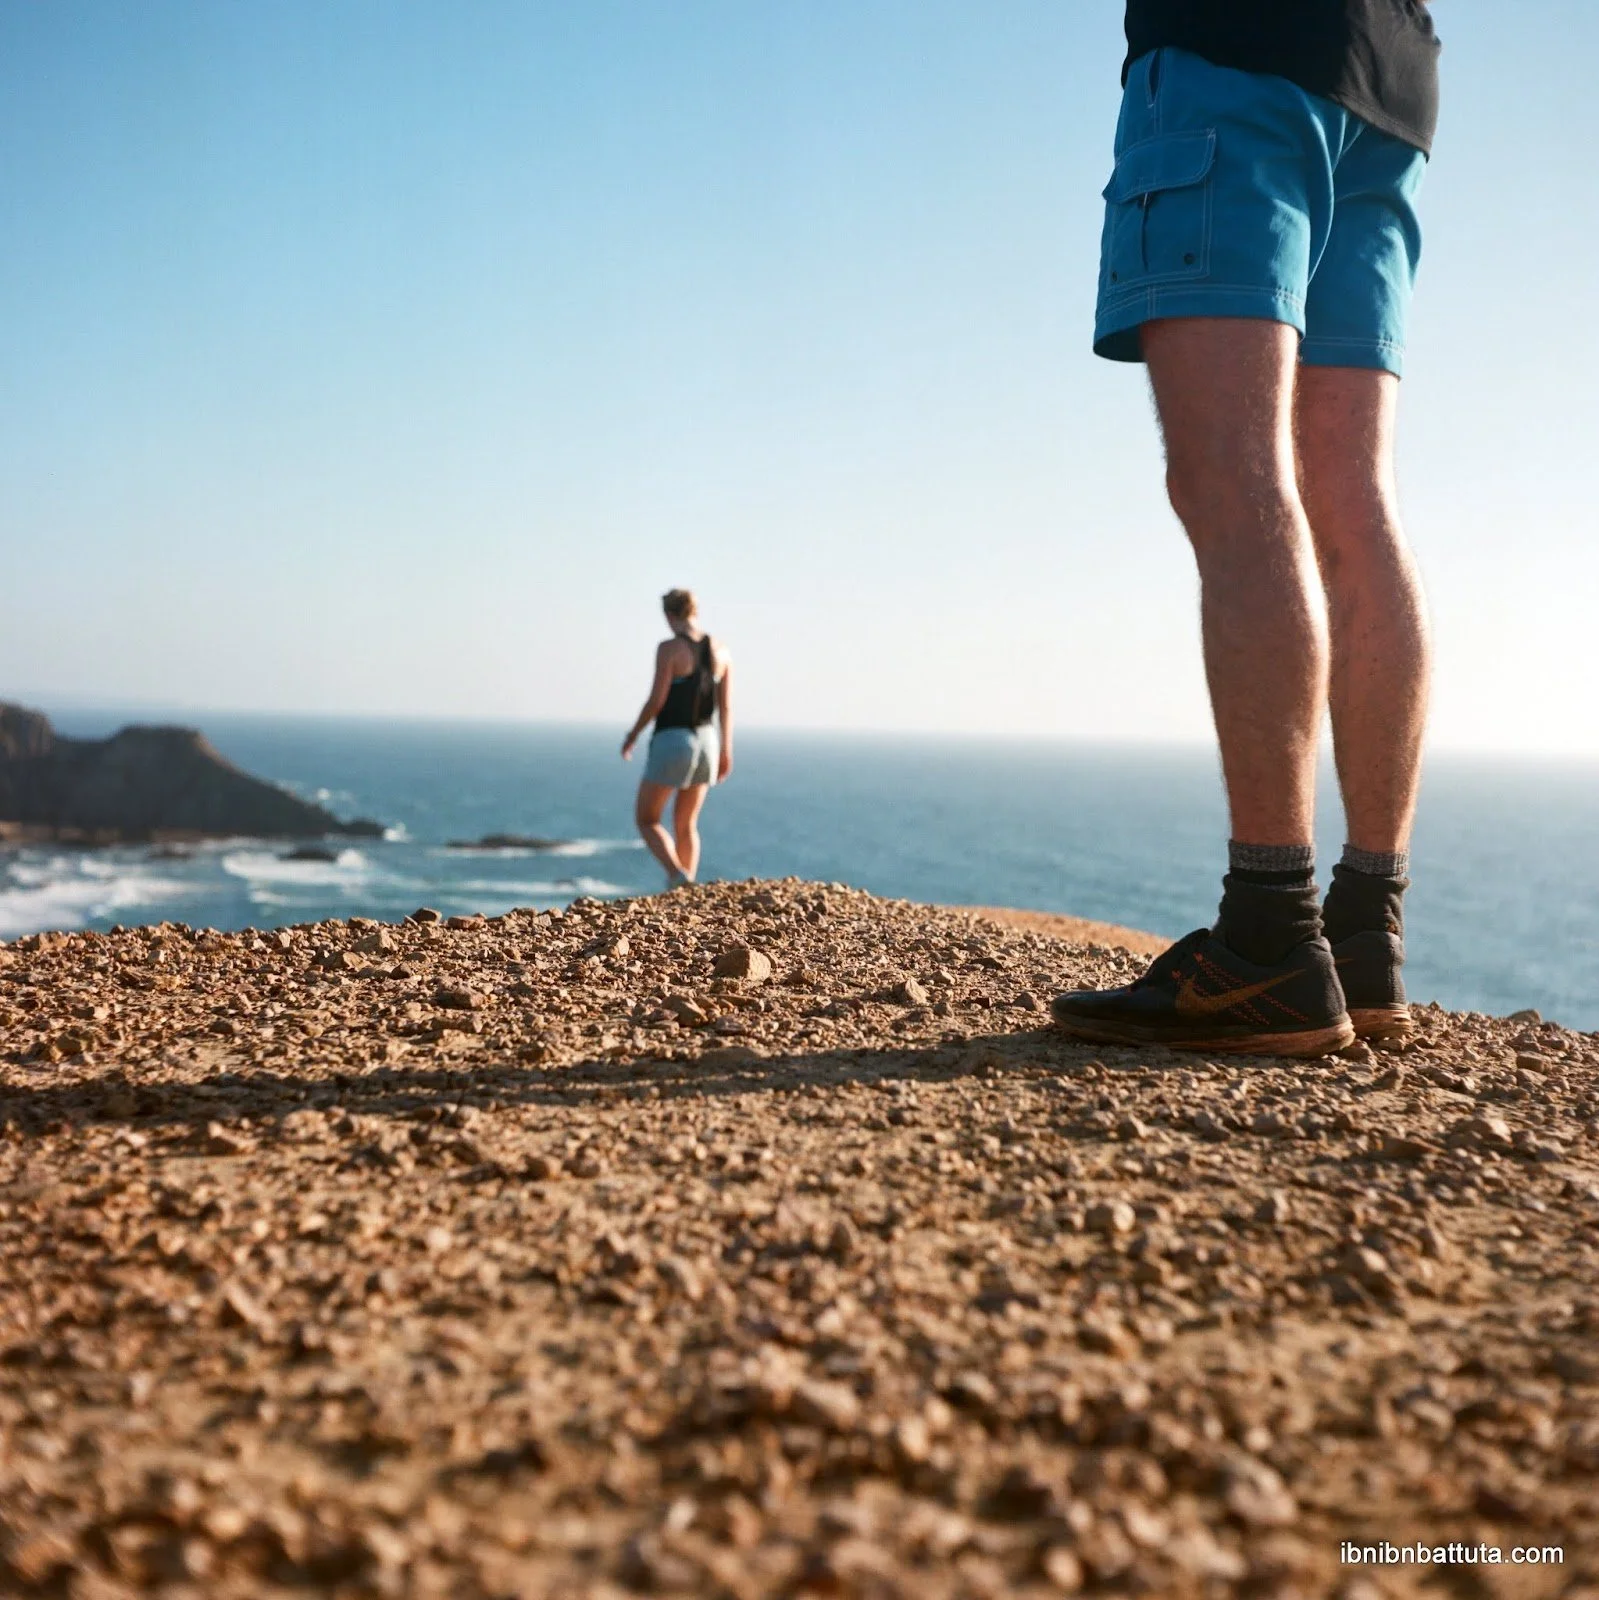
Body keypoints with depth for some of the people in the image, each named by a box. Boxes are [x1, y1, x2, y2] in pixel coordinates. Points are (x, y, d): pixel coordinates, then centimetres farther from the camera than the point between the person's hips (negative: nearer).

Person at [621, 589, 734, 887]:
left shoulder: (669, 648, -13)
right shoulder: (720, 650, 3)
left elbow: (657, 700, -15)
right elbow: (726, 706, 4)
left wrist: (632, 735, 0)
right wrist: (726, 750, 12)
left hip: (671, 742, -6)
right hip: (706, 741, 6)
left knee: (646, 820, 8)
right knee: (686, 824, 19)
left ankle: (678, 876, -14)